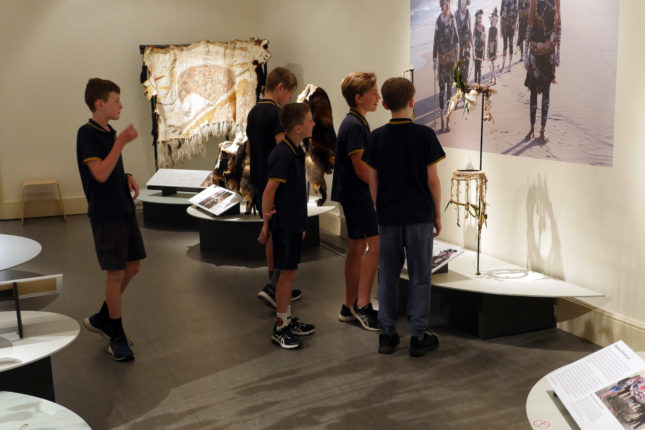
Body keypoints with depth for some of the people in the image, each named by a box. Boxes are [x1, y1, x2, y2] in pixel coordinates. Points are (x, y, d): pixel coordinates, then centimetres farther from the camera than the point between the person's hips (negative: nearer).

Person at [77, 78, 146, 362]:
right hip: (105, 214, -8)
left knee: (133, 267, 13)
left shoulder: (110, 133, 12)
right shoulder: (87, 133, -13)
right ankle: (117, 336, 14)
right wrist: (122, 142, -25)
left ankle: (101, 319, 30)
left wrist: (128, 178, 3)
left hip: (124, 209, 8)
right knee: (116, 273, -1)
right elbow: (100, 174, -23)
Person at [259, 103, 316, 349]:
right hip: (284, 224, -9)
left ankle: (288, 320, 27)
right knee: (288, 272, -2)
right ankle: (280, 329, 9)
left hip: (294, 222, 9)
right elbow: (269, 192, -20)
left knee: (289, 272, 15)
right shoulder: (282, 155, -22)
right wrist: (267, 224, -12)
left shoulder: (296, 151, 9)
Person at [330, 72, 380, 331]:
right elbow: (361, 169, -20)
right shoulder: (354, 125, -17)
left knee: (358, 246, 12)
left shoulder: (356, 123, 15)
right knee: (375, 243, -10)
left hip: (354, 194, 10)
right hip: (357, 194, -10)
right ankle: (362, 304, -5)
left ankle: (349, 307, 18)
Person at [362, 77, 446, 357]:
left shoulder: (377, 137, -1)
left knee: (388, 275, 11)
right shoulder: (424, 135, -8)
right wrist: (438, 214, 4)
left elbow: (373, 181, 2)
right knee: (419, 276, 7)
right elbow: (432, 180, -6)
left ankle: (387, 334, 17)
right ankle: (418, 336, 12)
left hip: (388, 216, 3)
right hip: (419, 215, -2)